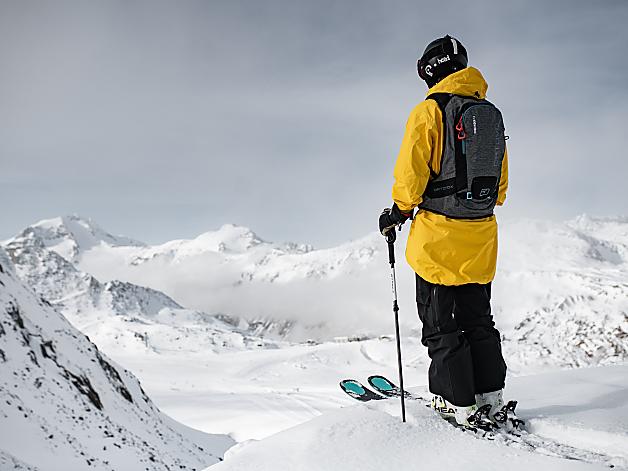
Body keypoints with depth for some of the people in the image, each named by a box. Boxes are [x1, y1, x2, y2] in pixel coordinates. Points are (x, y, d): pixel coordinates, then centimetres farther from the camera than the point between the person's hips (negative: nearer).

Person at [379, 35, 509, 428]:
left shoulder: (430, 110, -10)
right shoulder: (492, 115, 10)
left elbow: (411, 171, -14)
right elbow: (501, 183, 16)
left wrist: (398, 211, 0)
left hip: (438, 236, -6)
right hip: (481, 237, 7)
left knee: (441, 323, 3)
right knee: (477, 317, 17)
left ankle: (457, 403, 7)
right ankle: (491, 395, 21)